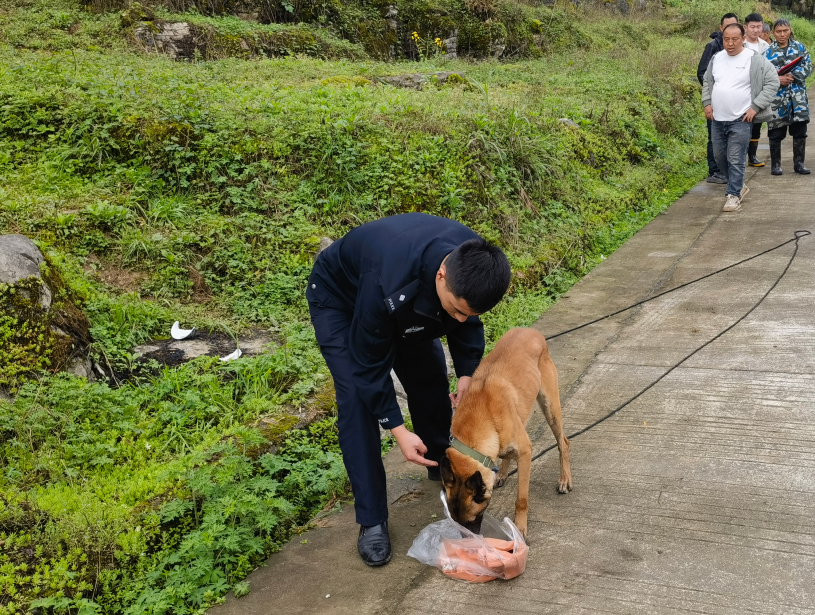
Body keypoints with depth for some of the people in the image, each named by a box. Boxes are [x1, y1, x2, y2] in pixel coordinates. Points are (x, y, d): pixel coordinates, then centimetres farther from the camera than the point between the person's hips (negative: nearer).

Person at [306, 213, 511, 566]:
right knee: (357, 399, -16)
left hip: (406, 304, 6)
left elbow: (467, 321, -6)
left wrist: (468, 372, -18)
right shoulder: (389, 285, -47)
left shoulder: (472, 263, -29)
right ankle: (371, 521, -5)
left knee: (430, 377, 6)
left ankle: (440, 465, 34)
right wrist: (398, 430, -29)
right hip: (339, 299, -6)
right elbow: (369, 362, -31)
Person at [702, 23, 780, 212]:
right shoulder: (716, 58, 7)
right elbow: (707, 82, 21)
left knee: (736, 160, -5)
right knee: (719, 157, 14)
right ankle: (738, 184, 34)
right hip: (717, 119, 6)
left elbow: (772, 82, -7)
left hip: (741, 120, -6)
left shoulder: (755, 60, -8)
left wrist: (755, 107, -12)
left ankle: (734, 195, 4)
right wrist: (707, 103, 7)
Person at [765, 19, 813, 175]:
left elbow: (808, 67, 0)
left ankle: (799, 163, 14)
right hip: (777, 97, -2)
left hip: (798, 97, 2)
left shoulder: (799, 47, 6)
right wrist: (777, 80, -18)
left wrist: (791, 75, -15)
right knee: (776, 133, 4)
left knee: (800, 132, 3)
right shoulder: (768, 52, 1)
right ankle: (775, 164, 17)